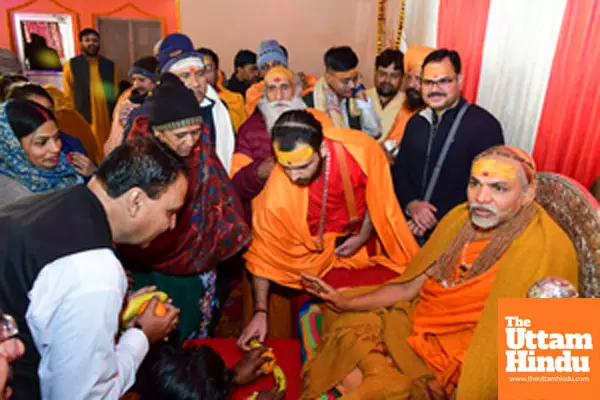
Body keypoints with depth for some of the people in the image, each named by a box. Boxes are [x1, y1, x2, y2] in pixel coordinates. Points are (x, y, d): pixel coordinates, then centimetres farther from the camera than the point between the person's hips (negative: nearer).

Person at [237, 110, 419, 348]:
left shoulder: (360, 149, -30)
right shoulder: (277, 191, -31)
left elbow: (378, 193, -6)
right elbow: (264, 252, -16)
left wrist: (364, 235, -8)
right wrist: (261, 311, -14)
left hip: (363, 238, 2)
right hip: (320, 254, -2)